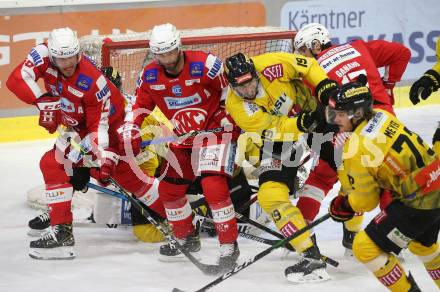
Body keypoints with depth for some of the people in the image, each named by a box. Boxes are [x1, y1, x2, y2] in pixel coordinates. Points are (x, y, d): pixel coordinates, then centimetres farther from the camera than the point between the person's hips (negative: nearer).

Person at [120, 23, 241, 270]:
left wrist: (228, 118, -12)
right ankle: (187, 238, 34)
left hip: (216, 129, -7)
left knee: (214, 186, -24)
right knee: (169, 189, 10)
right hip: (184, 138, 7)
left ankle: (229, 245, -14)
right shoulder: (150, 75, -5)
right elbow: (141, 105, 9)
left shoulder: (204, 64, -23)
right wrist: (130, 133, -2)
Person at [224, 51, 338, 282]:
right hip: (278, 136, 0)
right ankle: (311, 256, -16)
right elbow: (274, 129, -28)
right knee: (270, 195, -17)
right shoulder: (235, 105, -24)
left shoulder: (270, 65, -27)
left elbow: (308, 66, -11)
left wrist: (328, 88, -24)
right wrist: (302, 124, -43)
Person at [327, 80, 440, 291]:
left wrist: (344, 205, 10)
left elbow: (366, 201, -12)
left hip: (419, 202, -9)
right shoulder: (381, 116, 1)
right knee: (421, 243, 35)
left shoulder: (354, 150, -21)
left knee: (366, 248, -4)